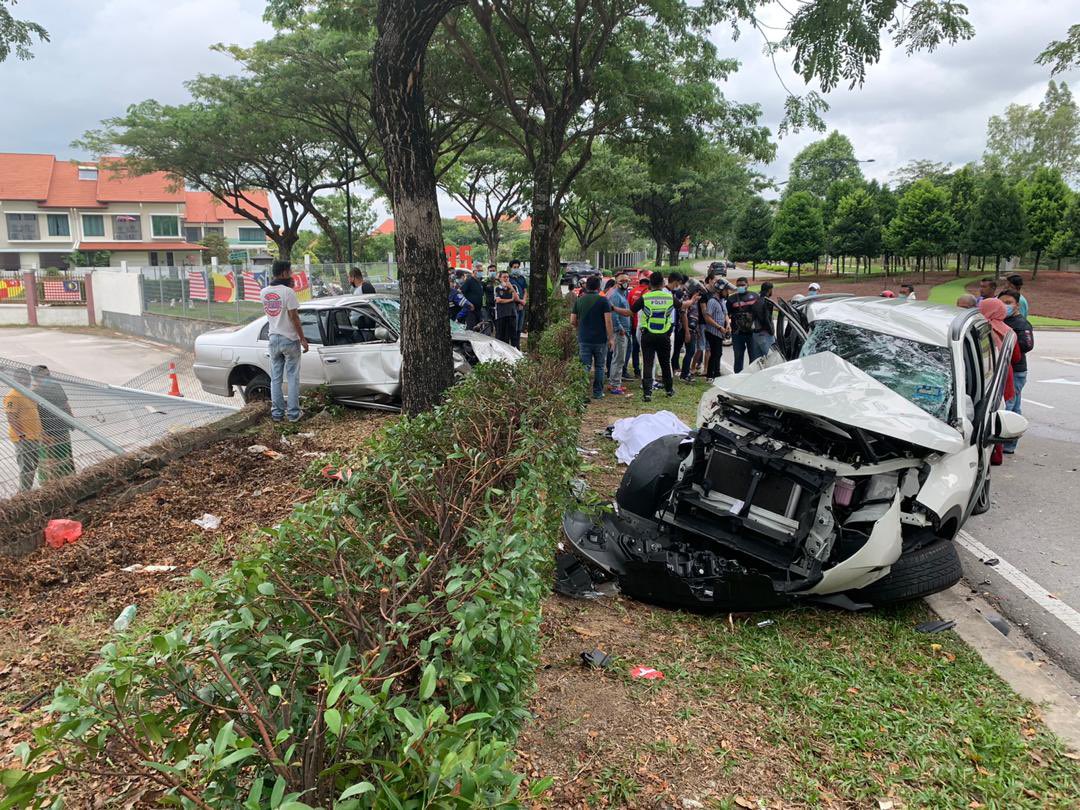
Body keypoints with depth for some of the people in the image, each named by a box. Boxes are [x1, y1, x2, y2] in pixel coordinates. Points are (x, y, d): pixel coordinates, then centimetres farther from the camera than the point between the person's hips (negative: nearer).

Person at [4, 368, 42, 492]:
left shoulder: (26, 394, 17)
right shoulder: (13, 396, -13)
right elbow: (11, 418, -19)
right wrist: (22, 434, -24)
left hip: (34, 438, 9)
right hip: (23, 439, -9)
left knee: (33, 466, 14)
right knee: (26, 467, -8)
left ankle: (28, 491, 23)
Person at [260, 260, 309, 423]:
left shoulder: (263, 292, 4)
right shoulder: (288, 292, -15)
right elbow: (294, 317, -16)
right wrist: (303, 339, -9)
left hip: (273, 339, 5)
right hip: (290, 339, -5)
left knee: (275, 378, 9)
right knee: (292, 377, 2)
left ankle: (277, 413, 12)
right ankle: (293, 413, 5)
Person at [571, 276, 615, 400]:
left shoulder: (579, 300, 4)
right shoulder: (603, 300, -6)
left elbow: (572, 321, 7)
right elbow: (608, 321, -11)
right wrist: (611, 338, -5)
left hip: (583, 339, 2)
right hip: (600, 339, -2)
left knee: (585, 367, 3)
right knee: (599, 367, 11)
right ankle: (598, 393, 15)